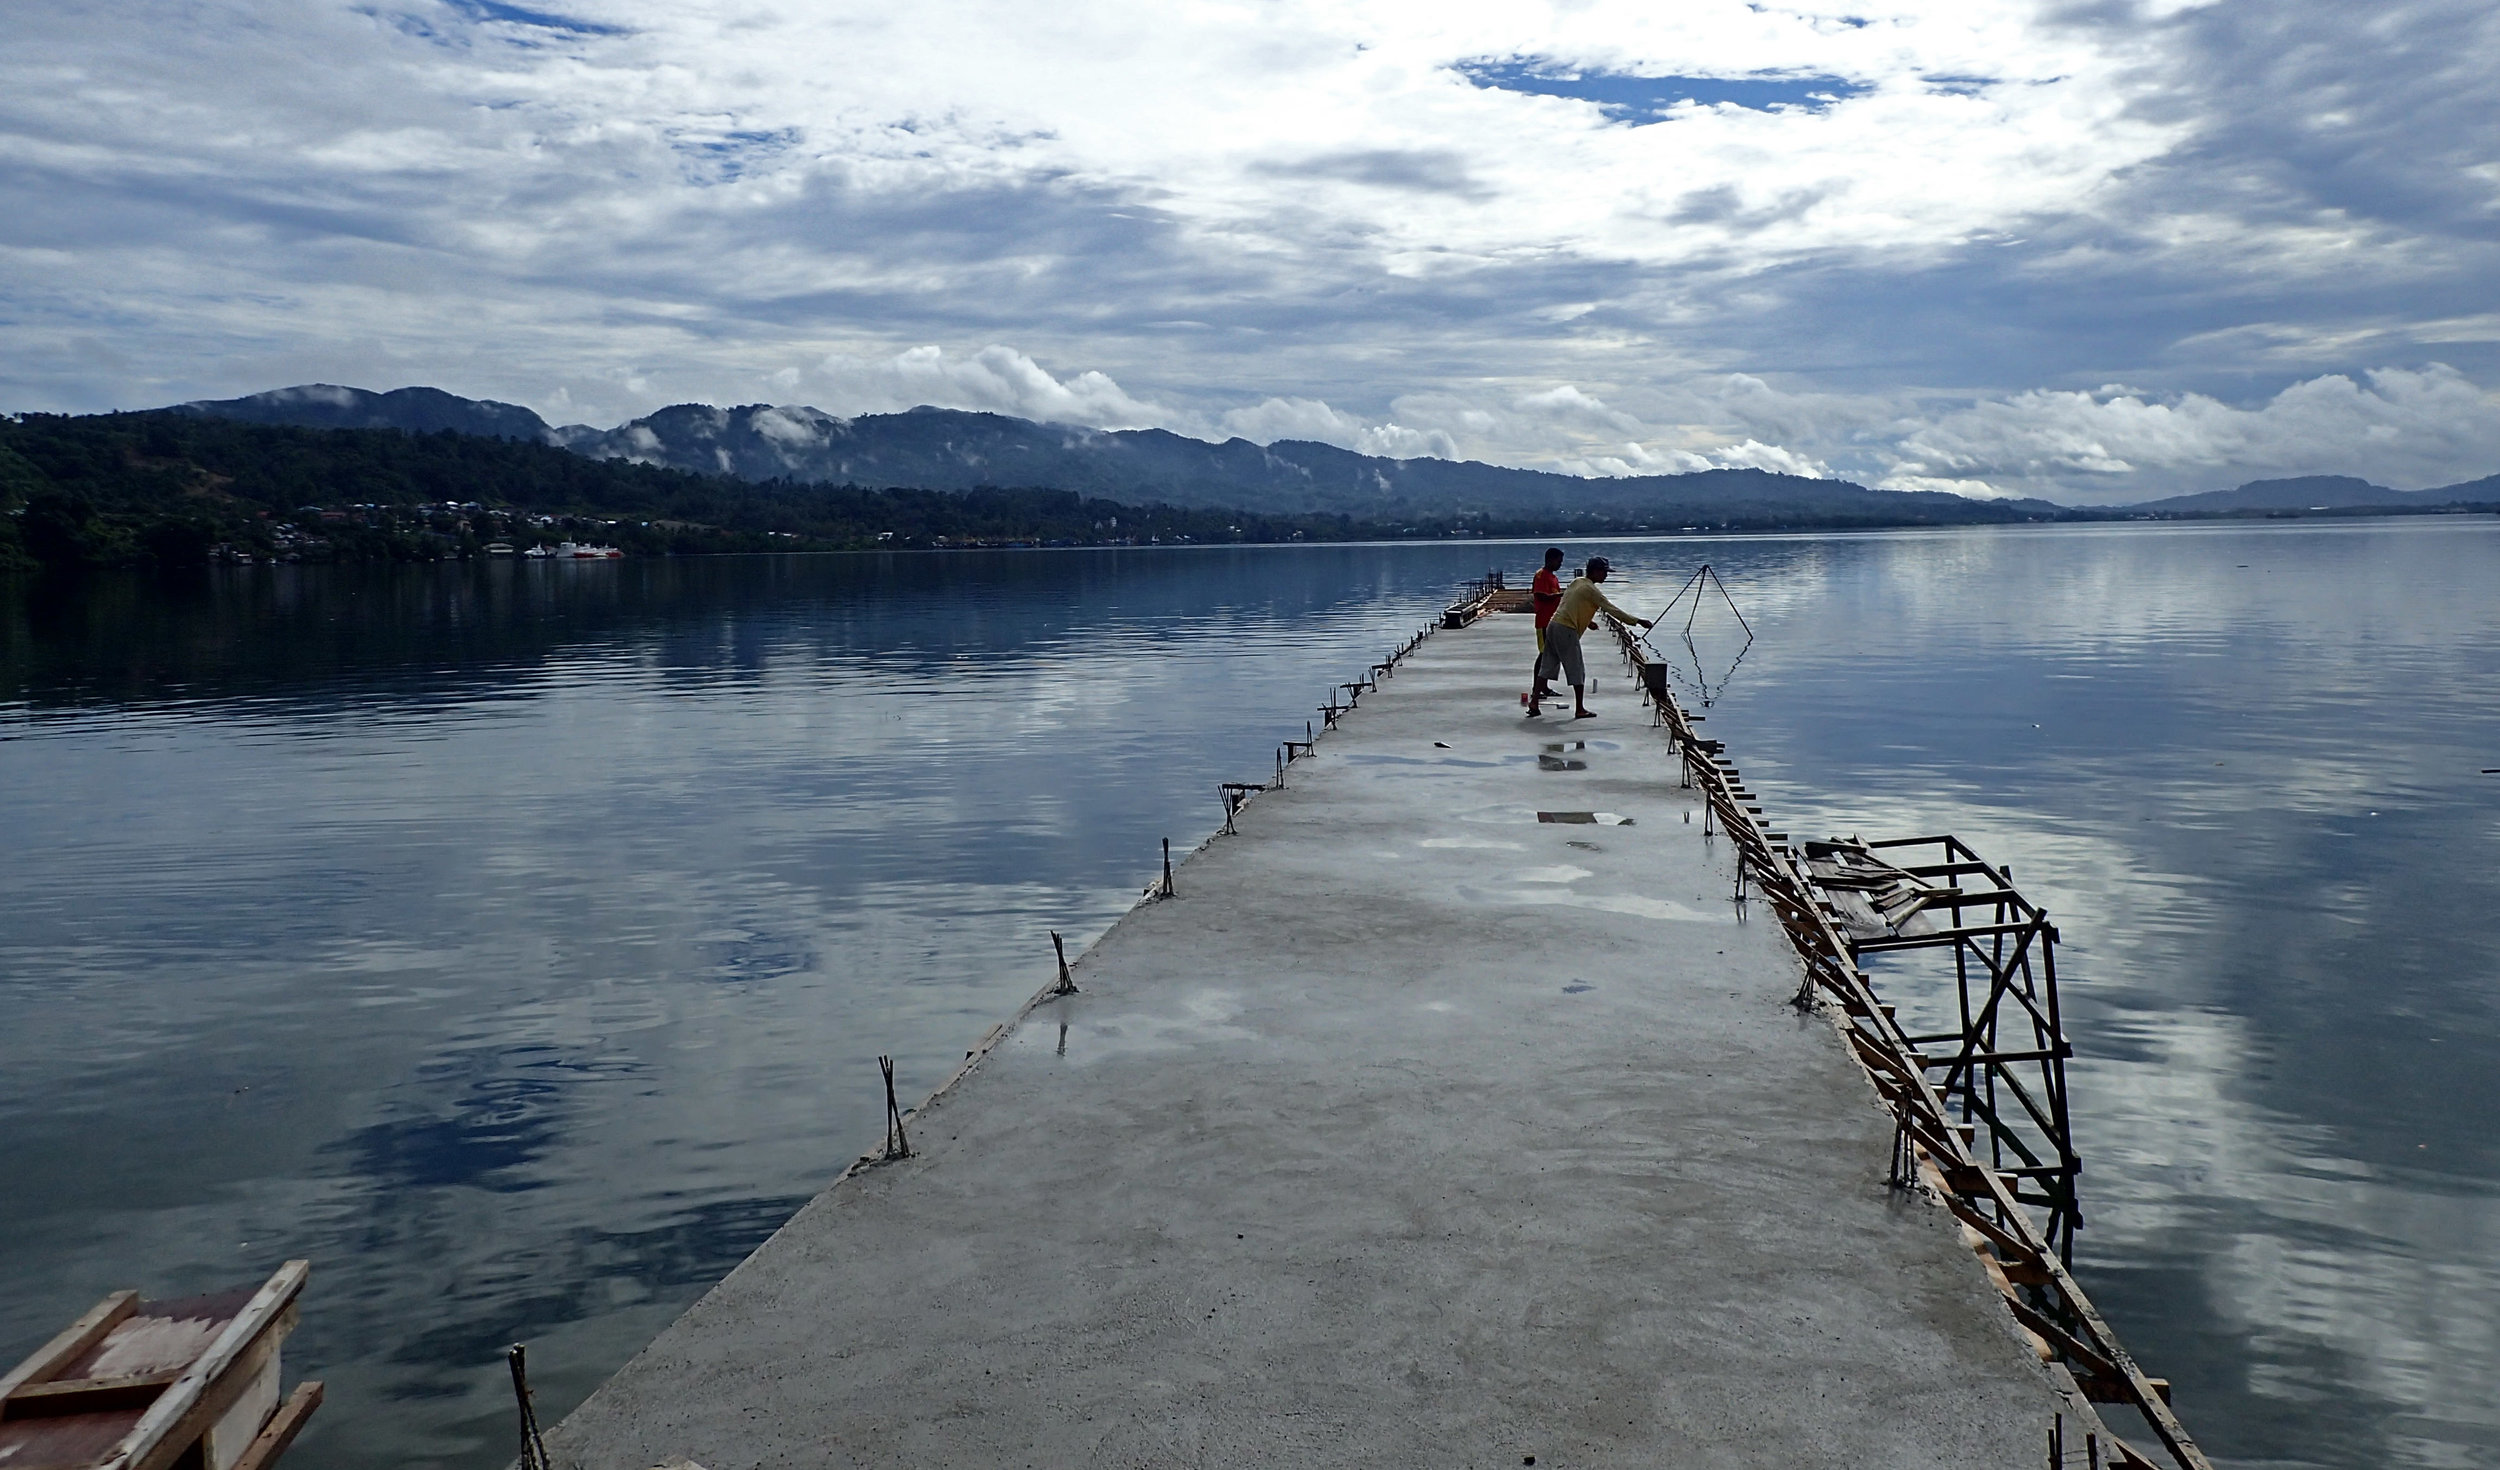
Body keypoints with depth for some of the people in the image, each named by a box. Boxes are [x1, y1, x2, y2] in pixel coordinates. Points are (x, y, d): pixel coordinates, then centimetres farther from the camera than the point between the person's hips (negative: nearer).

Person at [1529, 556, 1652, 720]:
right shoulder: (1590, 589, -11)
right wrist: (1638, 621, -9)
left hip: (1553, 626, 9)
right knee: (1577, 671, -1)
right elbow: (1611, 609, -12)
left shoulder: (1577, 583, 15)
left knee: (1546, 668, 10)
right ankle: (1580, 709, 1)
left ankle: (1534, 703, 9)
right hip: (1567, 631, -9)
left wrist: (1588, 621, 26)